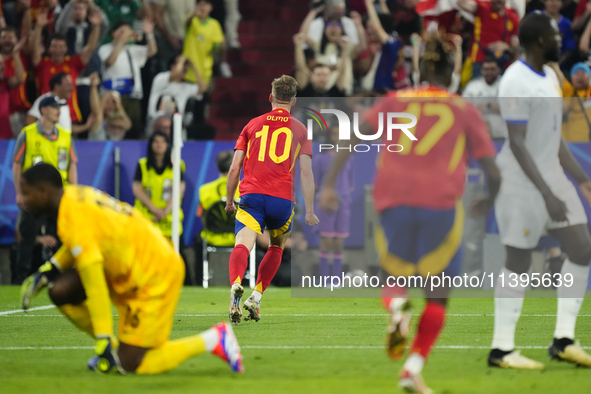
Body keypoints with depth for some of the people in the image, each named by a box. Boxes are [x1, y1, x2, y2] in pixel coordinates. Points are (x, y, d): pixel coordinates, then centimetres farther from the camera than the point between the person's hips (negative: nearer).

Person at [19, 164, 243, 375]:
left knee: (129, 365, -7)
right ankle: (114, 346, 13)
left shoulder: (74, 219, -27)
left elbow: (95, 286, -28)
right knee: (61, 291, -1)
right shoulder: (75, 194, 0)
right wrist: (48, 271, 15)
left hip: (155, 277, -9)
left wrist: (105, 340, -24)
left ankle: (213, 340, 1)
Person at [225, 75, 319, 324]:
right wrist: (309, 212, 5)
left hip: (251, 194, 0)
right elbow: (306, 172, 5)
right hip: (282, 198, 1)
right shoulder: (300, 130, 13)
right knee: (276, 247, 24)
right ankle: (256, 298, 12)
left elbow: (234, 168, 11)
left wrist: (229, 201, 22)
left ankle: (235, 285, -47)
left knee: (243, 245, -16)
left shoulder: (253, 124, 16)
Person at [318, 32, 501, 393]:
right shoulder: (465, 111, 13)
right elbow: (493, 171, 9)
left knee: (394, 276, 20)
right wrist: (489, 201, 28)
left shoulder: (394, 102, 15)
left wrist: (330, 183, -1)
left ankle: (397, 307, -15)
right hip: (442, 203, -1)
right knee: (438, 295, 9)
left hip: (393, 202, 1)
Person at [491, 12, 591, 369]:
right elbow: (518, 144, -21)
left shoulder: (549, 77, 11)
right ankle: (502, 349, 5)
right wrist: (548, 195, -24)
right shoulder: (516, 82, -17)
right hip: (522, 180, -9)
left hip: (551, 173, 9)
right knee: (519, 262, -4)